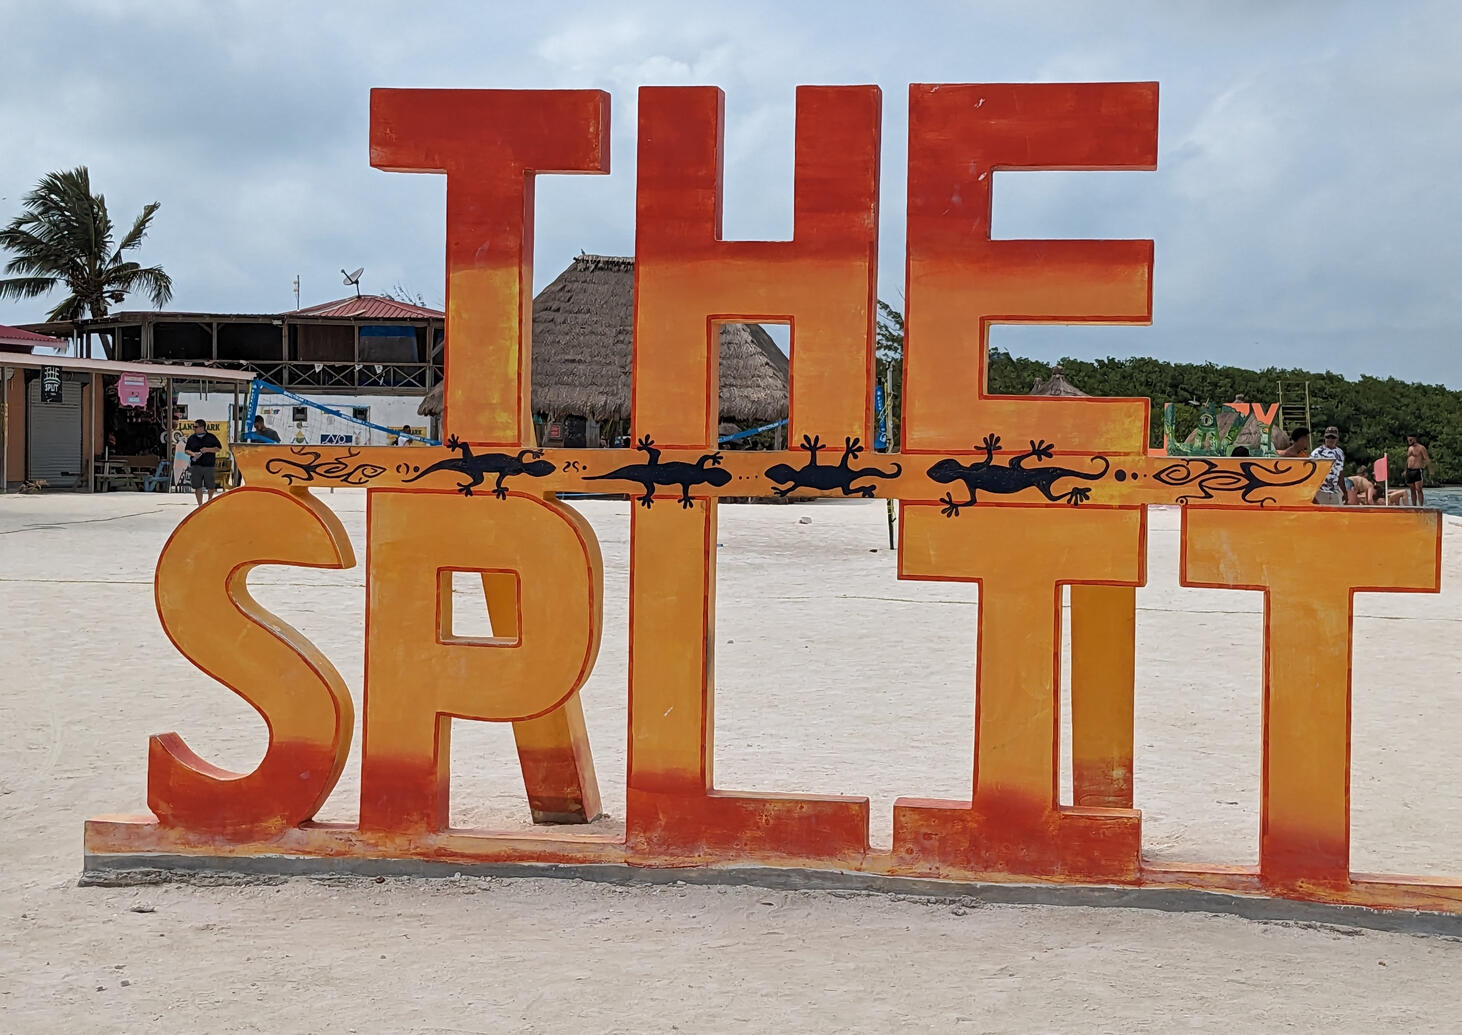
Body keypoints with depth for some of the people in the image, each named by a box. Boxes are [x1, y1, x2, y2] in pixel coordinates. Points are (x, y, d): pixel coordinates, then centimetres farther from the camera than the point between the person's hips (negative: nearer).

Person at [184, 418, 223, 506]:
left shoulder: (211, 437, 2)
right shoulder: (191, 438, 9)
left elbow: (218, 448, 2)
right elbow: (186, 450, 13)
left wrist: (208, 450, -13)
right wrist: (192, 454, -9)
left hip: (209, 465, -2)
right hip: (196, 465, 2)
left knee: (211, 487, 2)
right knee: (197, 487, -2)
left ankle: (210, 499, 32)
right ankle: (200, 505, 8)